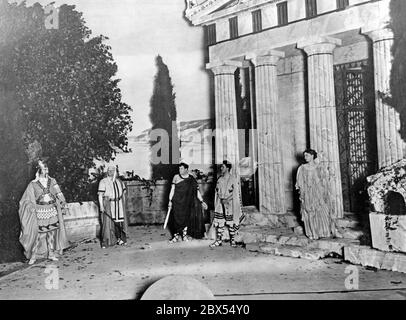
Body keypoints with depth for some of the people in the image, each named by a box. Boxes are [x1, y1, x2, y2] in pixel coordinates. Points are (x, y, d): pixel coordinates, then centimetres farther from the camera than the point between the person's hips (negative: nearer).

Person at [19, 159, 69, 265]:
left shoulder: (52, 181, 6)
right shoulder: (33, 184, -2)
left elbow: (59, 194, 8)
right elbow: (28, 199, 1)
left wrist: (63, 204, 2)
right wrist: (31, 208, -10)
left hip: (52, 211, 3)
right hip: (40, 213, -3)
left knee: (52, 233, 8)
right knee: (38, 234, -3)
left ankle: (51, 253, 19)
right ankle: (33, 256, 9)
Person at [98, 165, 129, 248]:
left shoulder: (119, 182, 13)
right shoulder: (103, 182, -2)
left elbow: (123, 194, 18)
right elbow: (100, 195, -6)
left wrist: (124, 205, 13)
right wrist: (101, 206, -14)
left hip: (119, 204, 4)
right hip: (108, 204, -4)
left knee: (119, 221, 2)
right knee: (108, 222, -6)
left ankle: (120, 238, 15)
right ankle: (106, 241, 0)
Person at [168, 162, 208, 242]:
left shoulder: (191, 179, 0)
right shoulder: (176, 177, 0)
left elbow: (197, 191, 0)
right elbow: (172, 189, 1)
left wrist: (202, 201, -5)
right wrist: (170, 201, -5)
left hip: (187, 203, 1)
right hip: (177, 202, -1)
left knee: (186, 218, 5)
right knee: (176, 218, 0)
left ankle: (184, 234, 20)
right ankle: (176, 235, 10)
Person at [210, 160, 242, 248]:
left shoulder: (233, 180, -6)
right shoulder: (219, 180, 8)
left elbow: (236, 194, -6)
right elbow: (216, 193, 12)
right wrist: (216, 204, 7)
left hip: (229, 205, -4)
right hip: (220, 205, 4)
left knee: (231, 223, 4)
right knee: (219, 223, 3)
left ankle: (232, 240, 19)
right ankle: (219, 240, 12)